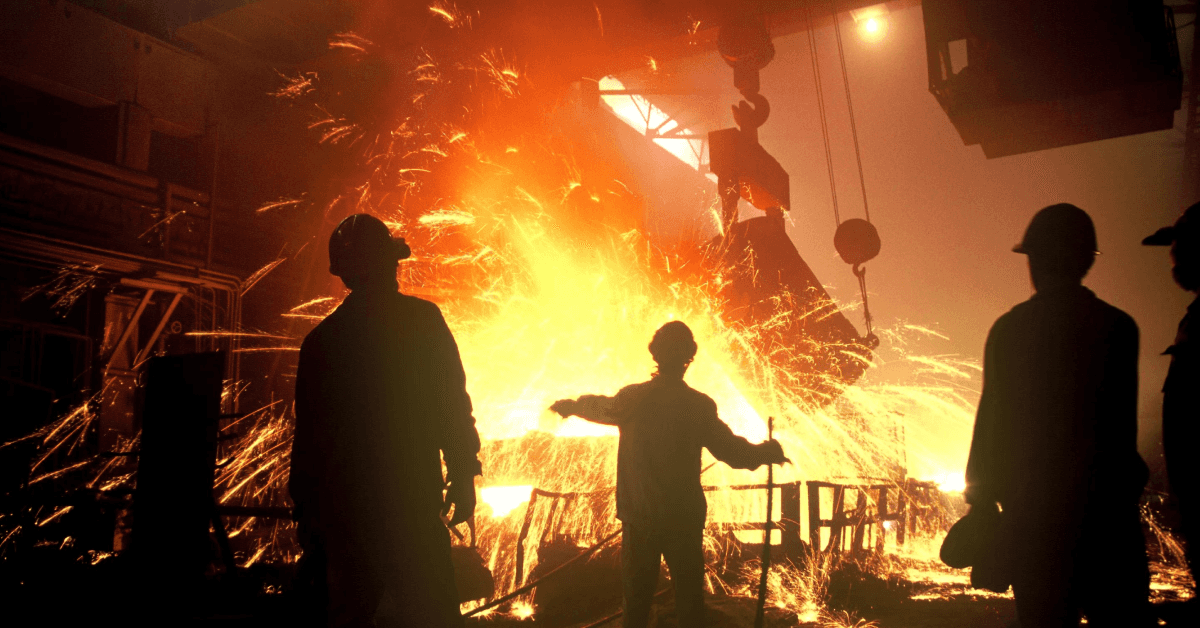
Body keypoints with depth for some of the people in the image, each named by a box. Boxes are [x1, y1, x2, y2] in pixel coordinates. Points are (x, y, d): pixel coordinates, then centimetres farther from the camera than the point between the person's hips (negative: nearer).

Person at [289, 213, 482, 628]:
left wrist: (307, 509, 15)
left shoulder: (321, 338, 6)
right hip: (410, 502, -4)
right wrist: (463, 476, 1)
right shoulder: (423, 320, -5)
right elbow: (452, 405, -7)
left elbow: (308, 432, 9)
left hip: (342, 504, 4)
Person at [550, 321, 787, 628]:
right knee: (690, 601, 9)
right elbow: (733, 451, -7)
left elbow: (600, 407, 14)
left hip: (639, 519, 1)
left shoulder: (631, 399, -6)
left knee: (636, 601, 12)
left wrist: (570, 405, 36)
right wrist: (768, 452, 13)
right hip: (685, 520, -1)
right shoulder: (700, 405, -11)